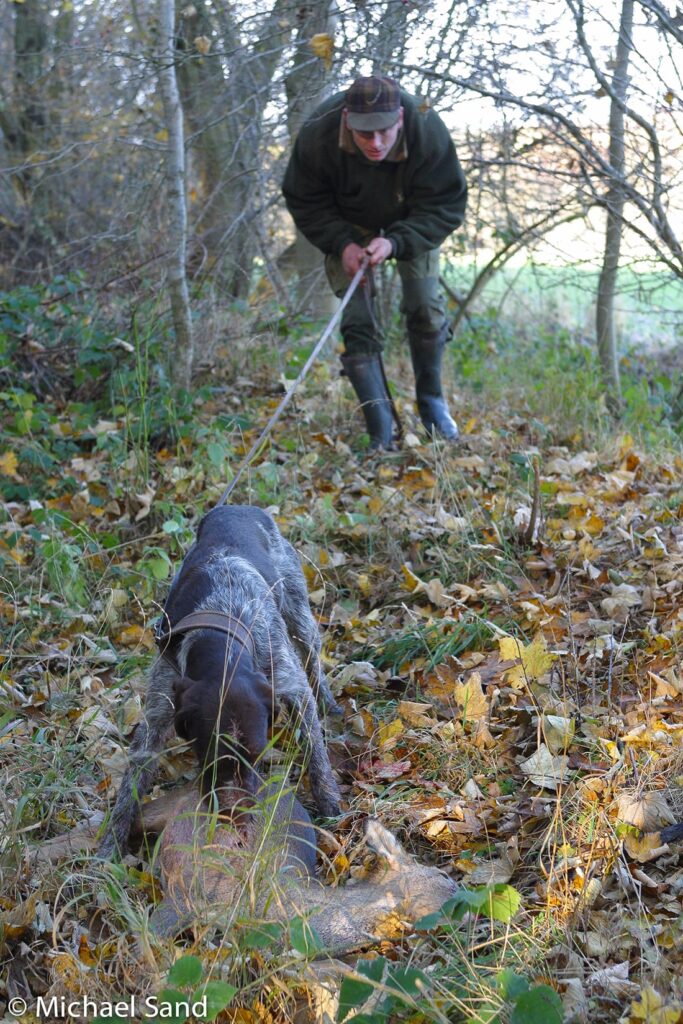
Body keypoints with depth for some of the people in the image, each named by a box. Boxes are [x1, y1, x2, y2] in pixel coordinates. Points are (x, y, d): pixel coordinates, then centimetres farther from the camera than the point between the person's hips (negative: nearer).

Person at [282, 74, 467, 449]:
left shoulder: (428, 132, -35)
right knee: (356, 321, -10)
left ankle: (431, 401, 23)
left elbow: (446, 206, -27)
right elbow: (304, 202, -18)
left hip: (411, 223, 1)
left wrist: (396, 242, -43)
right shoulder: (318, 133, -34)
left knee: (425, 308, -4)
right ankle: (382, 437, -6)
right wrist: (341, 243, -33)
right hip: (348, 225, 0)